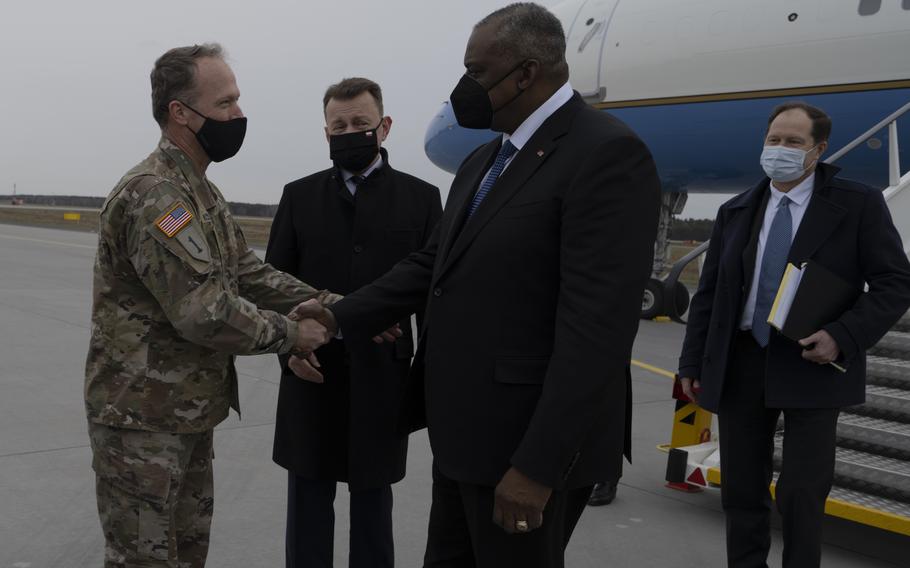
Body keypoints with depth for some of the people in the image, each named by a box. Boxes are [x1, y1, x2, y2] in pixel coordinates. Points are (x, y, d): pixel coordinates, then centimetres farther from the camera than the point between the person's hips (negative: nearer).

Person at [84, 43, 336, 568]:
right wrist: (291, 334, -15)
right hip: (144, 417, -9)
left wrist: (338, 308, -2)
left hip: (189, 410, 9)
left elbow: (250, 273, 8)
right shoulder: (153, 194, -22)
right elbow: (206, 311, -28)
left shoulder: (201, 191, 12)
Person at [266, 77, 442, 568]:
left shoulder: (420, 198, 1)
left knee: (373, 500, 13)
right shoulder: (299, 196, 5)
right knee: (308, 501, 11)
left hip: (382, 376, -1)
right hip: (311, 373, 1)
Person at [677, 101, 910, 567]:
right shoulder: (735, 212, 10)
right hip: (741, 363, 4)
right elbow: (708, 293, 12)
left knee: (801, 495, -1)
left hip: (811, 364, -3)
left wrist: (843, 337, -16)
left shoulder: (858, 204, -1)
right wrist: (692, 363, 8)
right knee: (741, 492, 10)